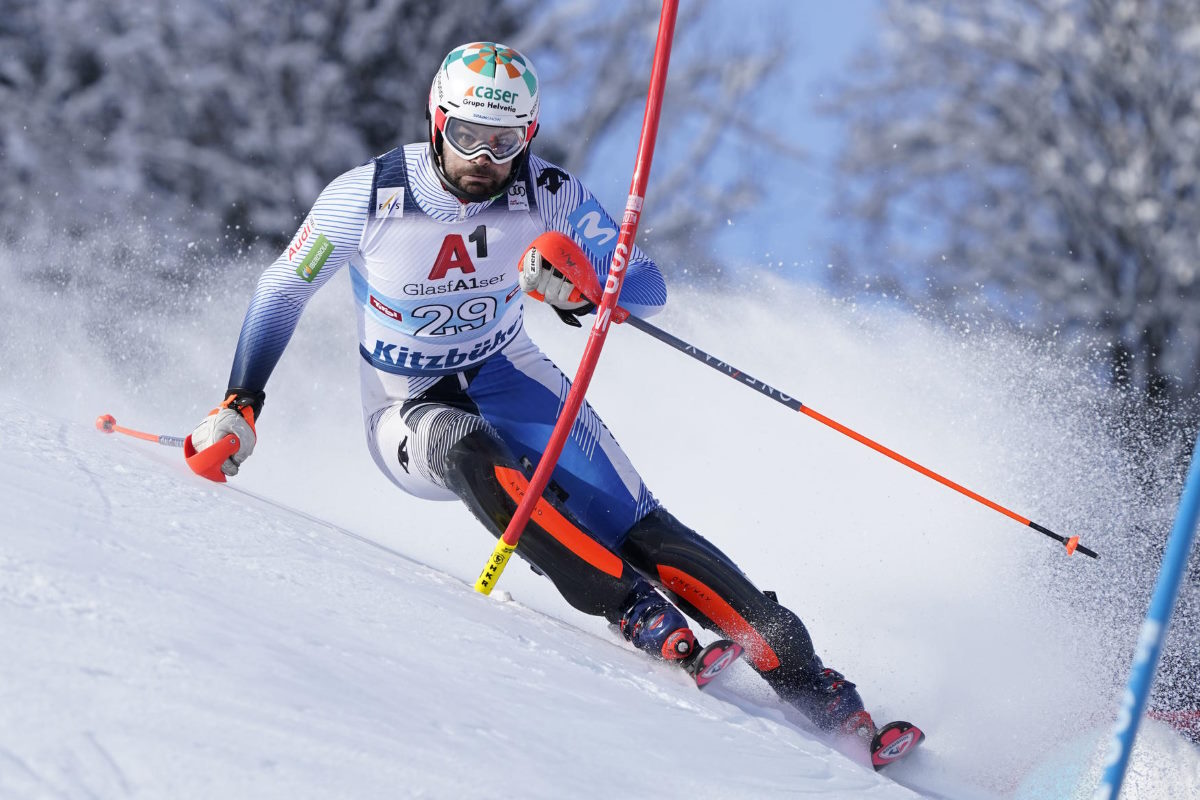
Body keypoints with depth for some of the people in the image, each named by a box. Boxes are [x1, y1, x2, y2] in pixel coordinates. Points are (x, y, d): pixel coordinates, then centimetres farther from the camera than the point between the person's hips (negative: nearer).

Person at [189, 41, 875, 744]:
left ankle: (798, 672, -15)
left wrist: (578, 289, -36)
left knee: (637, 528, -18)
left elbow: (649, 292, -15)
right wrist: (239, 407, -8)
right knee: (464, 445, -39)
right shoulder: (366, 197, -17)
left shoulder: (549, 195, -14)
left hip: (508, 378, 1)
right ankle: (636, 610, -36)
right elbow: (282, 292, -2)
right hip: (410, 416, -1)